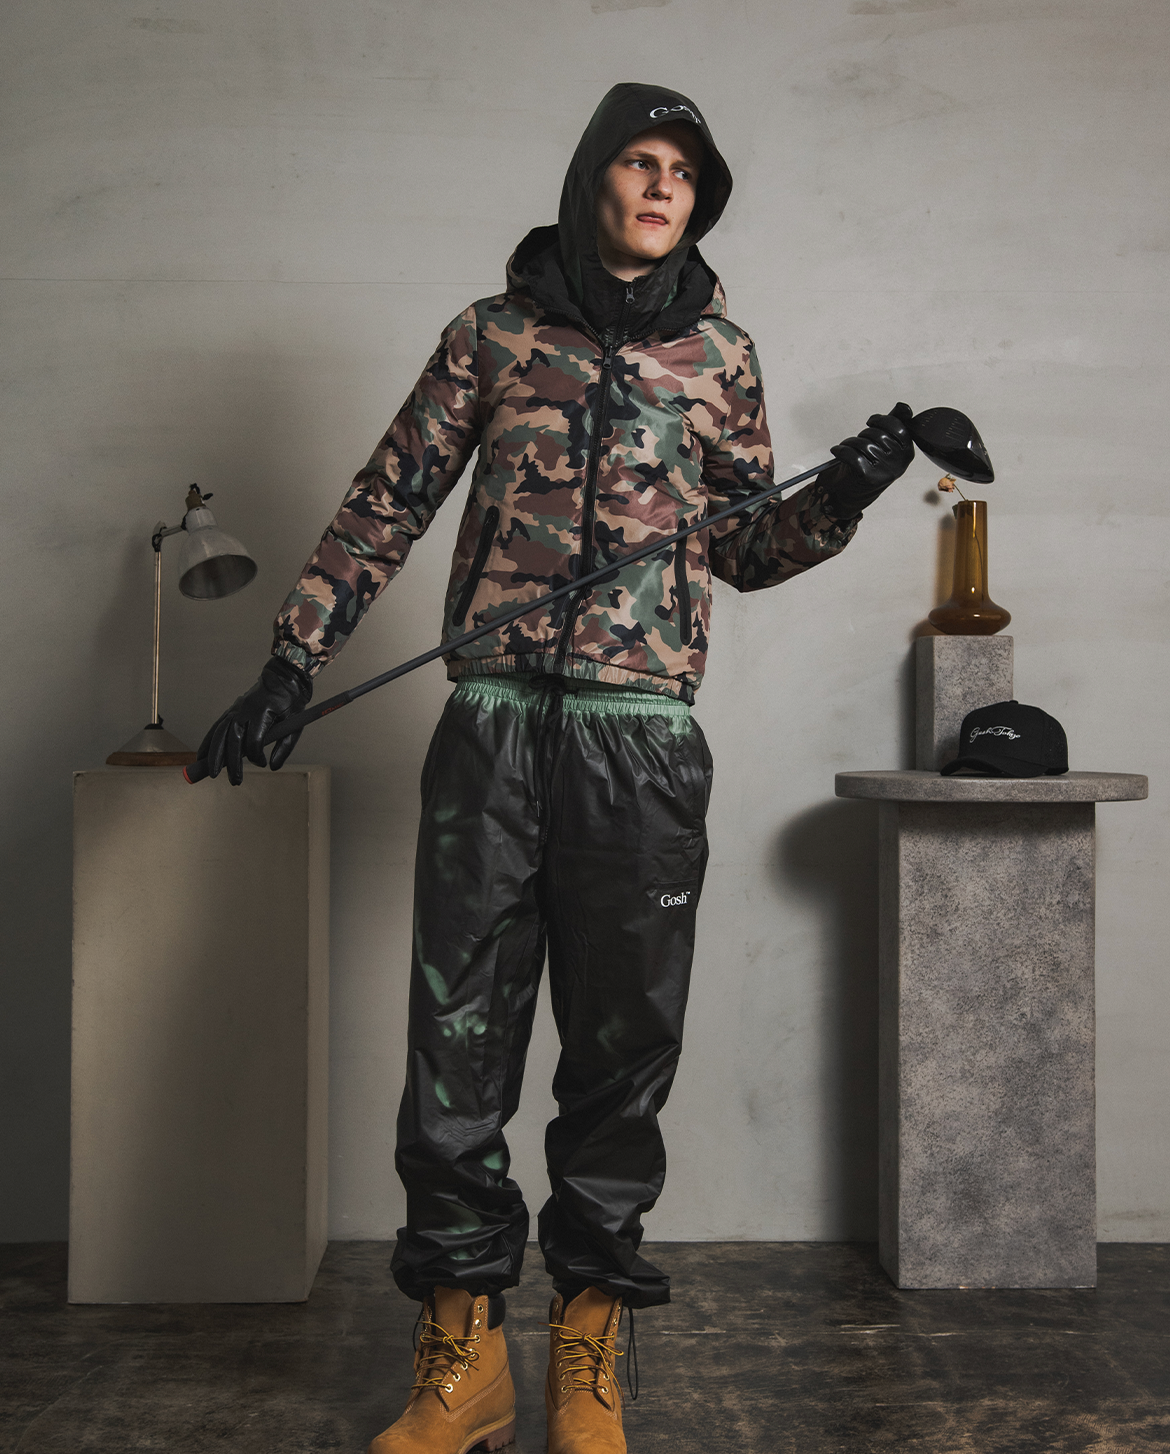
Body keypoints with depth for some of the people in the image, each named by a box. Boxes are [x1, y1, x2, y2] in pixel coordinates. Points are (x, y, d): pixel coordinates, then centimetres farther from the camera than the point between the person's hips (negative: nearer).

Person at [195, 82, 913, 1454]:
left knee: (622, 1040, 4)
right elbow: (390, 500, 11)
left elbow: (748, 547, 17)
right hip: (495, 720, 0)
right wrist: (294, 657, 5)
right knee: (457, 1032, 0)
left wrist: (840, 497, -2)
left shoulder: (719, 351, 14)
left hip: (642, 734, 1)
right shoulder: (494, 332, 12)